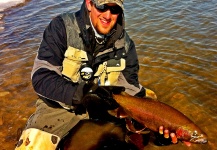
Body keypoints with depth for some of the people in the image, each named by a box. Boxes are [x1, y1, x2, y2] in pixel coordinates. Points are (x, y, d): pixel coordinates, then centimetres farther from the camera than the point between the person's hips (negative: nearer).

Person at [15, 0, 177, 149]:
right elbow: (41, 77, -24)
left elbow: (131, 87, -7)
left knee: (149, 101, -5)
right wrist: (80, 94, -39)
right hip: (61, 103, -3)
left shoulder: (124, 43, -8)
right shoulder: (62, 27, -19)